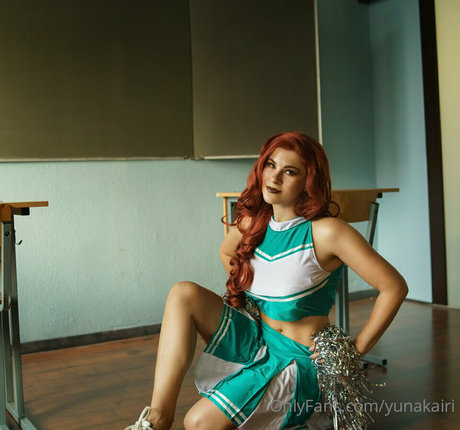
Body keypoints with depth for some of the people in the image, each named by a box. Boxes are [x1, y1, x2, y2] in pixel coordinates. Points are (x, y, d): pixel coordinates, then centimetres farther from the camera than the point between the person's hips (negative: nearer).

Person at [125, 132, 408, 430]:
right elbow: (227, 251, 25)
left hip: (298, 360, -7)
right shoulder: (253, 222, 0)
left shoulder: (325, 232, -19)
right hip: (254, 339, 7)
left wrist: (356, 349, -14)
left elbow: (394, 287, -19)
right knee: (184, 294, -14)